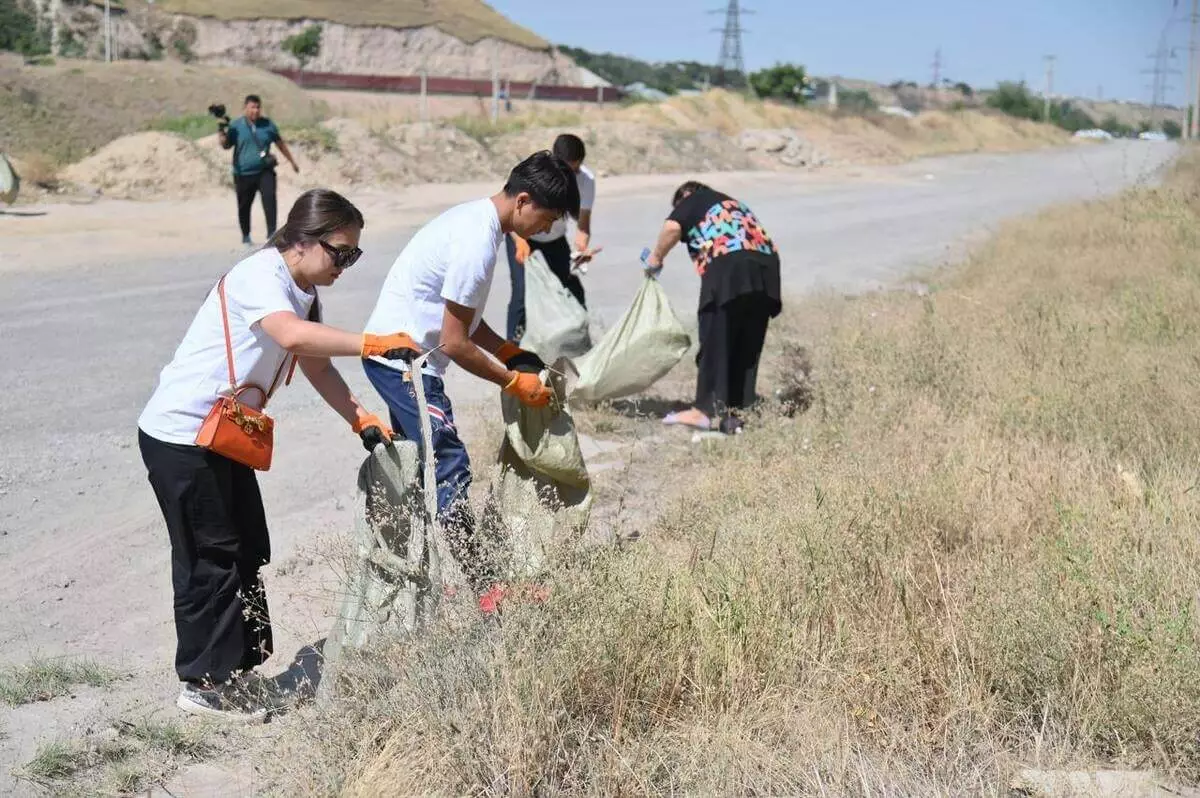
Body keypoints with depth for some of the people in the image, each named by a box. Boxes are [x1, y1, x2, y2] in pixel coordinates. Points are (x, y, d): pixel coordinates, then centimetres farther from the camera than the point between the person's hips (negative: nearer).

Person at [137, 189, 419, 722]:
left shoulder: (304, 295, 10)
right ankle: (205, 684, 11)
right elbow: (293, 336, -41)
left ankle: (244, 666, 27)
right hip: (180, 436, -10)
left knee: (249, 552, 14)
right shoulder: (259, 277, -22)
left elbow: (316, 367, 16)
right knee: (211, 559, -1)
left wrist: (362, 420, 6)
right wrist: (374, 345, -38)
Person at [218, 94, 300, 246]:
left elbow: (280, 143, 17)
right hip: (244, 174, -1)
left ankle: (271, 232, -17)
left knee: (269, 198, -20)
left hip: (264, 171, 1)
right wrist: (221, 132, -23)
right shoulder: (236, 125, -1)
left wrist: (292, 161, 22)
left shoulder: (267, 124, 6)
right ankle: (246, 236, 26)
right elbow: (226, 145, -5)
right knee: (244, 206, 8)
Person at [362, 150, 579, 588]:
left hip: (394, 356, 11)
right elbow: (455, 343, -20)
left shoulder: (475, 219, 8)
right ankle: (481, 585, -6)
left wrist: (509, 352, 9)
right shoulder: (477, 243, -23)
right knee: (450, 467, -9)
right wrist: (514, 382, -10)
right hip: (404, 359, -11)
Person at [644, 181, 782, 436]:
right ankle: (732, 413, 10)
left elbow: (673, 226, -4)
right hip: (766, 267, 6)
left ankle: (706, 409, -4)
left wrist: (656, 257, 9)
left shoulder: (693, 200, 16)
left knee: (715, 340, -3)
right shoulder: (734, 203, 36)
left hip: (729, 266, -6)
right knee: (747, 345, 9)